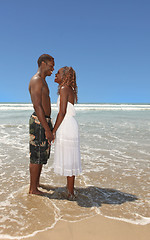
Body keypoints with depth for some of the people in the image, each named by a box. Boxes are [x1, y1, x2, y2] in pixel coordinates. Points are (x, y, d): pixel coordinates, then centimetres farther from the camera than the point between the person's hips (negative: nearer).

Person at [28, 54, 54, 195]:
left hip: (44, 121, 10)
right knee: (37, 156, -2)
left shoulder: (42, 81, 19)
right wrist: (47, 129, -23)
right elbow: (37, 106, -21)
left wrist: (49, 126, 22)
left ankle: (37, 183, 30)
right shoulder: (36, 80, -13)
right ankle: (33, 189, 12)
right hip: (38, 122, -10)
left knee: (42, 154, 17)